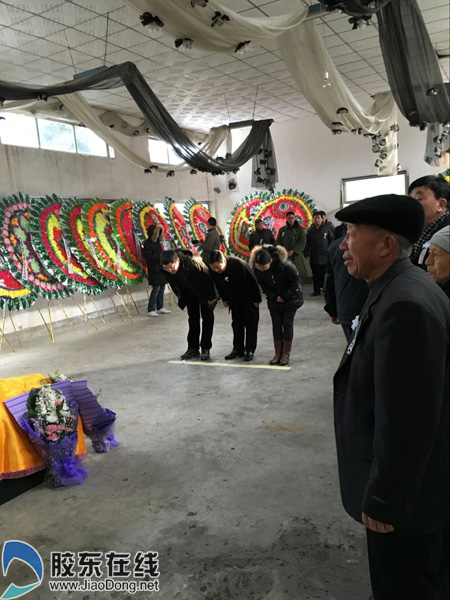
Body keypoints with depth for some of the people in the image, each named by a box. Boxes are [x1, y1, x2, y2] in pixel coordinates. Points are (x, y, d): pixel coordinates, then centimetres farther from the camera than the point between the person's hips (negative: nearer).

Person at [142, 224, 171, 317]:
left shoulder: (157, 241, 11)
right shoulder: (147, 244, -11)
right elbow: (149, 257, -17)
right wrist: (161, 255, -17)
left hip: (161, 269, 8)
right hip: (154, 270, -8)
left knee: (162, 288, 10)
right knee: (156, 289, -10)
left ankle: (160, 308, 20)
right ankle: (151, 310, -5)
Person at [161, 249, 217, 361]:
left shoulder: (193, 263, -40)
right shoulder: (168, 271, -24)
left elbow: (208, 279, -26)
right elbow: (175, 286, -2)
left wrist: (211, 297, -16)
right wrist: (182, 299, 4)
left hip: (205, 291, -5)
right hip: (190, 292, 5)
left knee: (207, 318, 1)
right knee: (193, 319, 8)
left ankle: (205, 349, 9)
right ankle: (193, 348, 15)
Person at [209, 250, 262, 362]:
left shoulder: (239, 264, -36)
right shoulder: (212, 270, -20)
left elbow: (253, 282, -23)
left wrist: (257, 299, -15)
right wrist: (224, 299, 9)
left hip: (249, 297, -5)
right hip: (234, 299, 5)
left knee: (250, 324, 2)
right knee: (236, 323, 10)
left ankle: (250, 350, 12)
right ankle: (238, 349, 19)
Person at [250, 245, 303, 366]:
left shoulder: (285, 265, -32)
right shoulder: (257, 270, -19)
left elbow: (295, 282, -18)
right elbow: (263, 285, -3)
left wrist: (285, 296, -17)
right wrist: (274, 297, -14)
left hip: (291, 297, -4)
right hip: (274, 299, 4)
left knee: (287, 324, -2)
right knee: (276, 324, 4)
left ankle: (286, 353, 9)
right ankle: (278, 353, 12)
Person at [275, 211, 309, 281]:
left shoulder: (300, 229, 4)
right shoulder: (282, 229, 13)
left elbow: (302, 242, -5)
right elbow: (278, 242, 9)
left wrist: (292, 251, -15)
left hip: (296, 256, -2)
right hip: (284, 257, 2)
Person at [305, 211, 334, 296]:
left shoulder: (327, 229, 1)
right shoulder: (310, 230, 8)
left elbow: (332, 241, 4)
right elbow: (307, 243, 8)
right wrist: (307, 254, 1)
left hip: (325, 256, -2)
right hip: (314, 256, 2)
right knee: (316, 275, 7)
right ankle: (316, 290, 15)